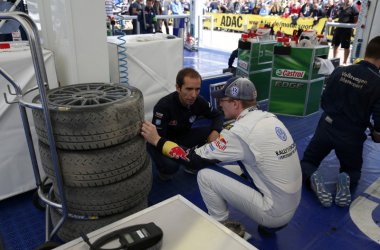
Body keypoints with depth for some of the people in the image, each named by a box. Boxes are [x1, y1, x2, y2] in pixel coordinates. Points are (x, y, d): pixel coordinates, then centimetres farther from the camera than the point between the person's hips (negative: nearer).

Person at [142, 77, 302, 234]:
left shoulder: (241, 131, -21)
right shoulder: (269, 118, 0)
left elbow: (196, 159, -15)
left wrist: (157, 141, -9)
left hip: (274, 212, -8)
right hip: (291, 206, 8)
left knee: (205, 175, -7)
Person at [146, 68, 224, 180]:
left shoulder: (199, 101, -18)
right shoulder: (164, 106, -32)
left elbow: (218, 115, -1)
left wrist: (215, 131, -23)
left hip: (183, 135, 5)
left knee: (213, 134, -17)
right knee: (171, 165, -34)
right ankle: (165, 170, 4)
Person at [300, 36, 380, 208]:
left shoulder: (340, 71, -5)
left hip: (326, 127, 2)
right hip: (351, 136, -1)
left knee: (307, 161, 20)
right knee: (353, 171, 25)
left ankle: (312, 178, -15)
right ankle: (347, 182, -10)